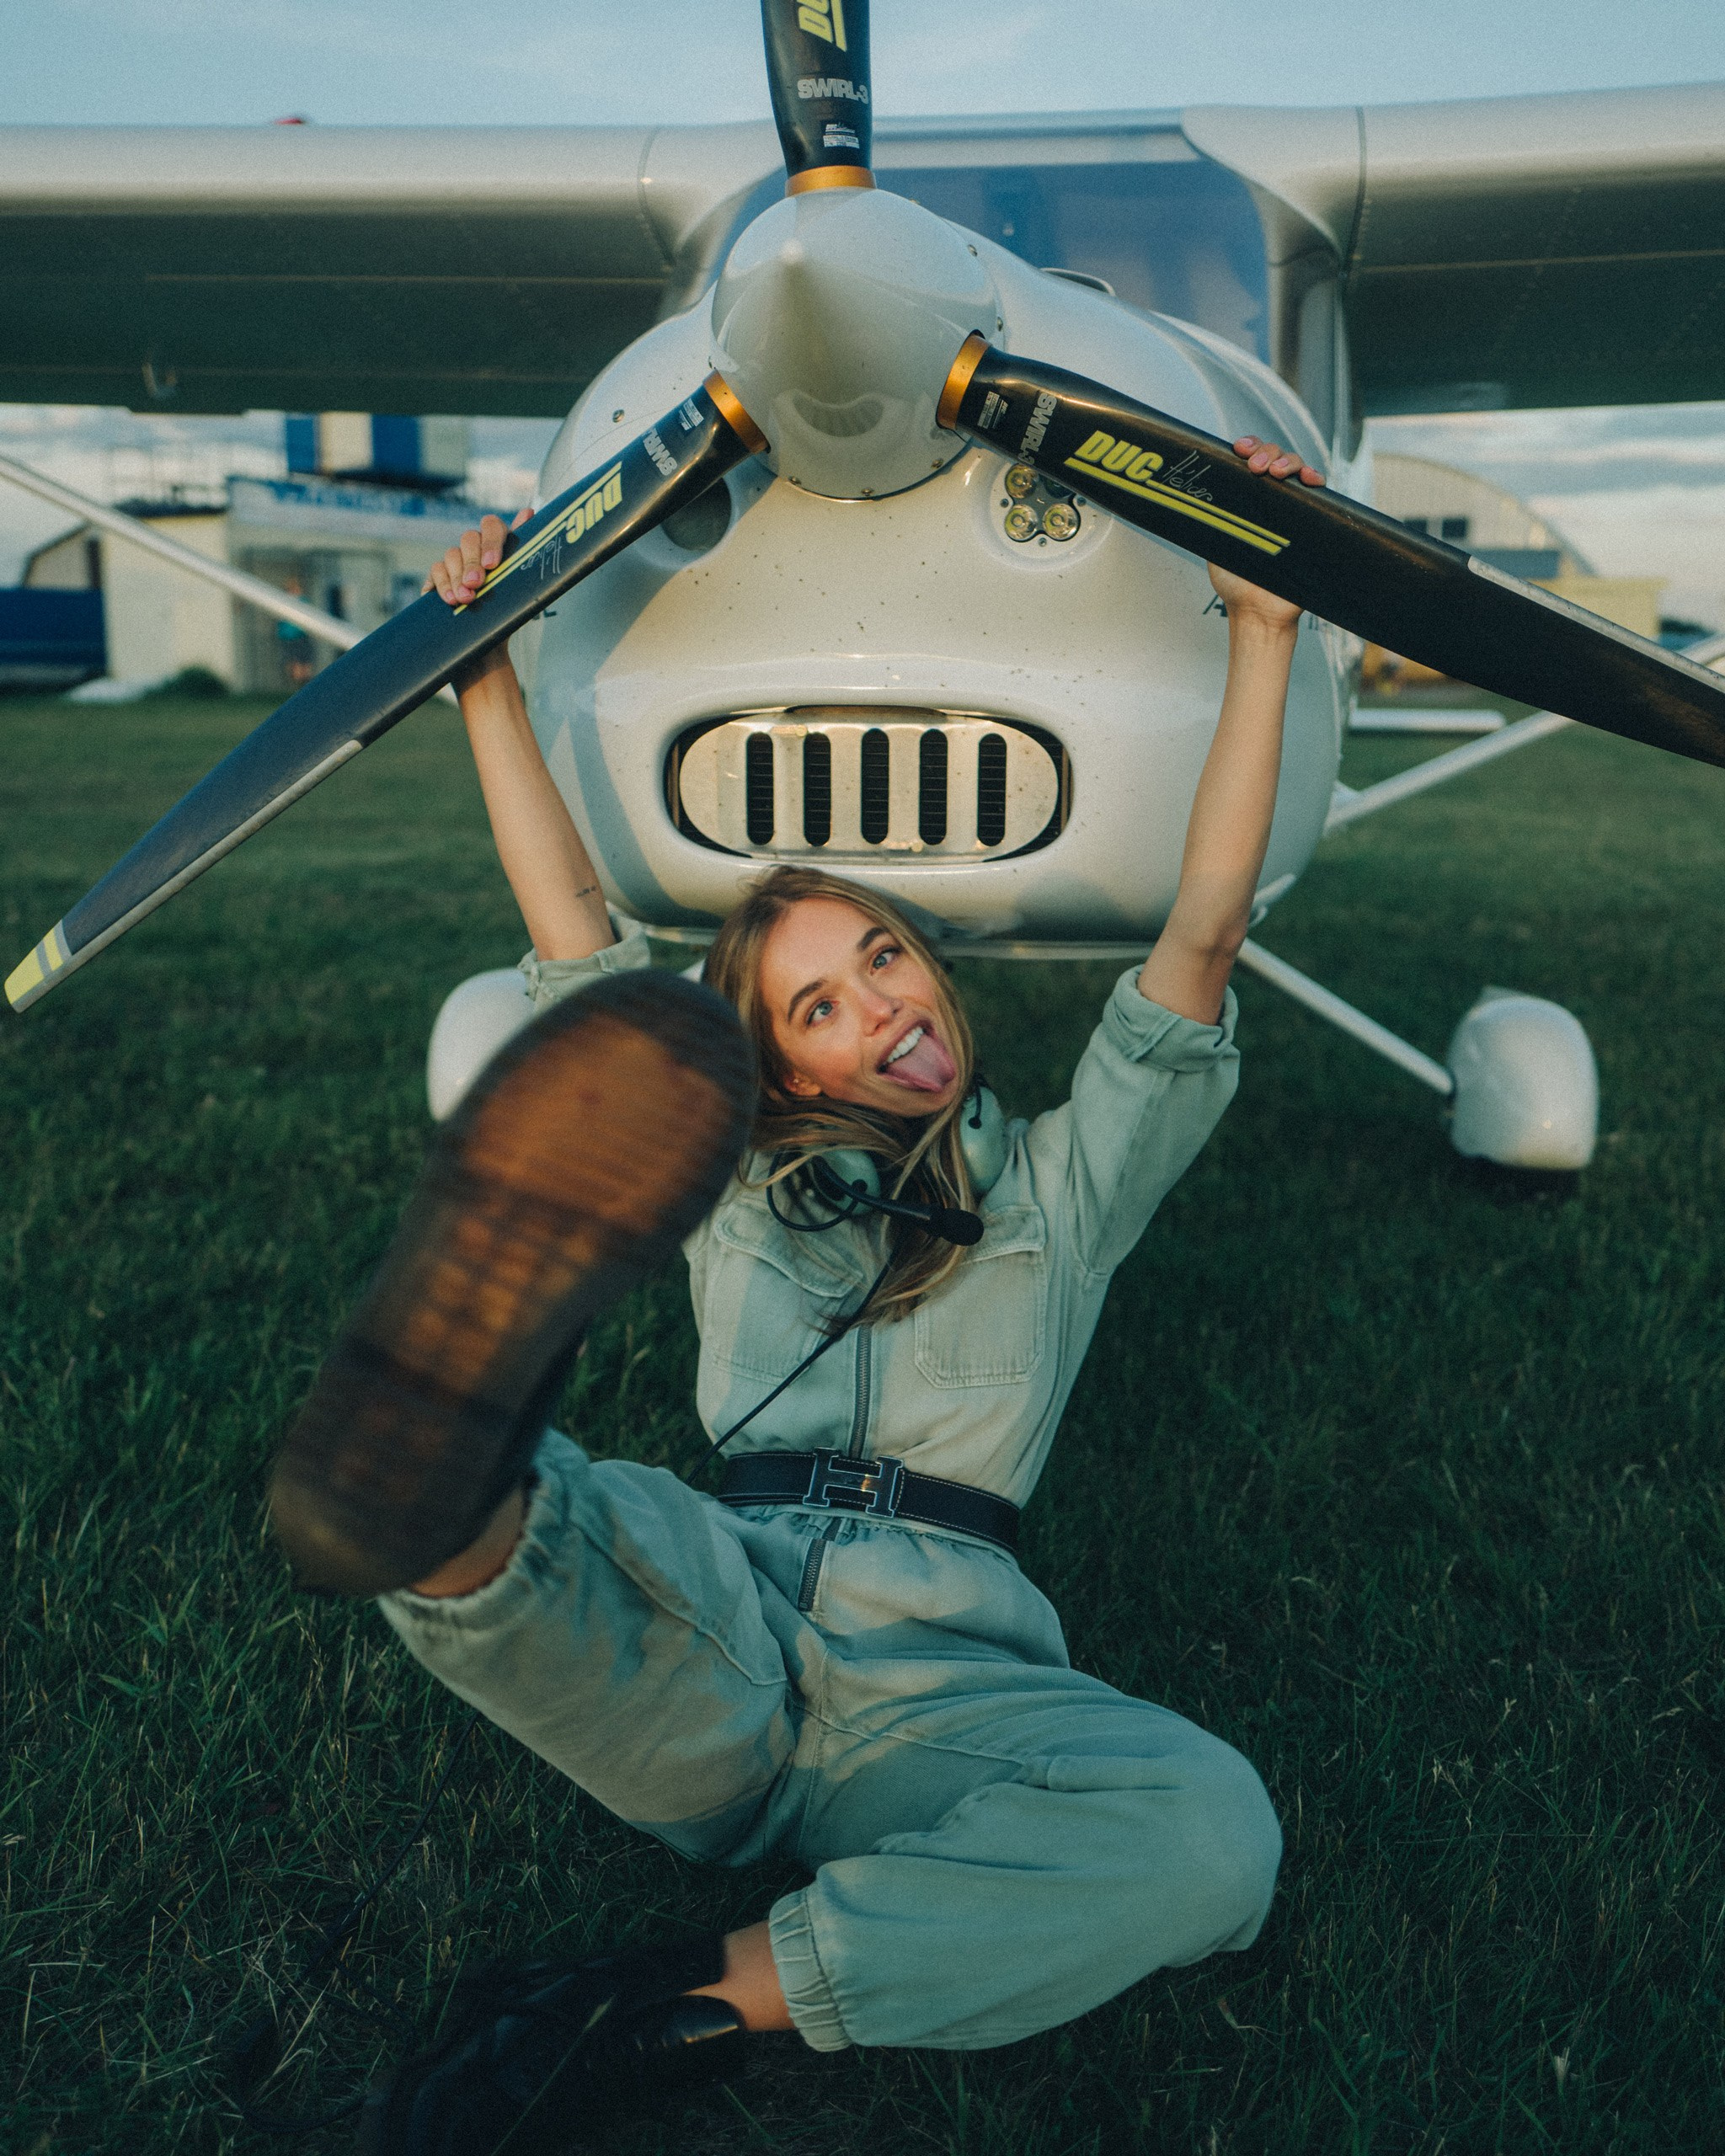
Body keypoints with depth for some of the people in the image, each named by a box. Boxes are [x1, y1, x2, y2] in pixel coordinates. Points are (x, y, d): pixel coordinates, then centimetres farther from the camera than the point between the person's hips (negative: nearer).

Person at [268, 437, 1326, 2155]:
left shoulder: (1059, 1186, 20)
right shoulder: (737, 1178, 23)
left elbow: (1201, 934, 12)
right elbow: (574, 929, 23)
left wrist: (1261, 631, 10)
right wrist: (488, 675, 26)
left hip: (934, 1679, 0)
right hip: (706, 1635, 1)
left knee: (1211, 1834, -32)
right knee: (483, 1514, -30)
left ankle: (672, 2012, -30)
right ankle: (437, 1482, -63)